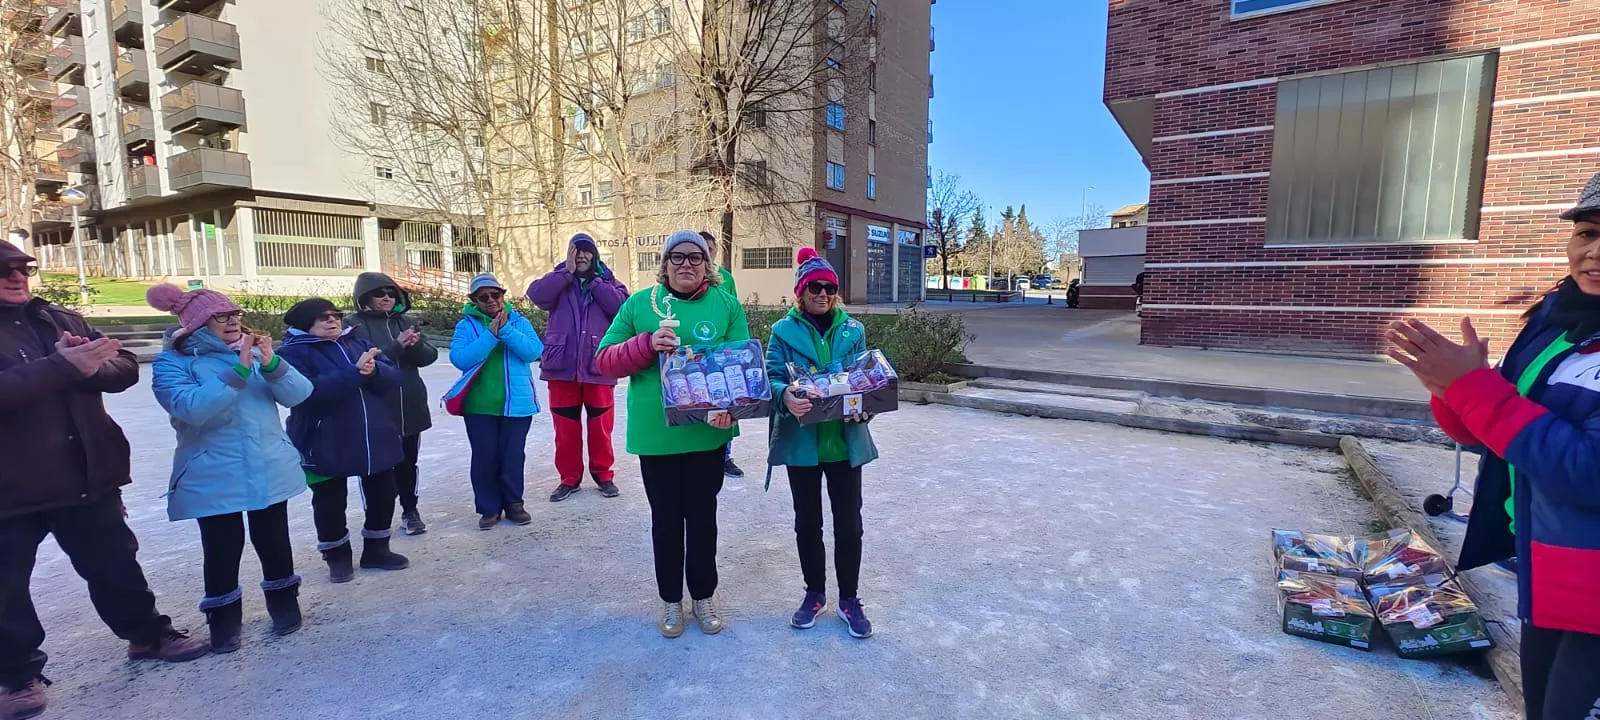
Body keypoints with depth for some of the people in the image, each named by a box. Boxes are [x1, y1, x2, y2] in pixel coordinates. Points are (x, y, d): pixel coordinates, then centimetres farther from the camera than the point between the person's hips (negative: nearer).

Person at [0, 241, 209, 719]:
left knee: (115, 563, 17)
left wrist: (94, 365, -17)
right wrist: (61, 366, -29)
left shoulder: (61, 319, 8)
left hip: (86, 473, 4)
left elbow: (126, 368, 4)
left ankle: (148, 635, 33)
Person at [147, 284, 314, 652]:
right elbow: (192, 408, -24)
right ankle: (224, 620, 22)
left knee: (273, 541, 13)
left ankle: (284, 604, 28)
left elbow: (299, 394, -4)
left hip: (269, 470, 3)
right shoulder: (172, 362, -6)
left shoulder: (253, 351, 6)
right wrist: (239, 371, -30)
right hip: (213, 479, -3)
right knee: (222, 549, 5)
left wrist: (271, 364, -21)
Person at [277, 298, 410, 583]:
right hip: (325, 446, -5)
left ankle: (376, 549, 31)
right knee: (330, 503, 9)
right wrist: (354, 372, -30)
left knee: (383, 495, 13)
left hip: (375, 438, 5)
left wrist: (374, 371, -24)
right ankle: (337, 556, 30)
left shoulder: (356, 342, 8)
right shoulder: (292, 352, -7)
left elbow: (393, 377, -2)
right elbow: (307, 392, -25)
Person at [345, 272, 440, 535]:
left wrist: (416, 345, -17)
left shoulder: (406, 322, 10)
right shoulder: (354, 324, -3)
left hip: (411, 407, 4)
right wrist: (396, 347, -24)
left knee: (407, 462, 13)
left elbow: (430, 356, 3)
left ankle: (410, 512, 25)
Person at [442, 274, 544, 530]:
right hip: (479, 405, 0)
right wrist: (491, 335, -18)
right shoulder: (466, 325, 2)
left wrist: (506, 330, -18)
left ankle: (513, 503, 22)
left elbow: (533, 351, -11)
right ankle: (489, 507, 19)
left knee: (513, 455, 6)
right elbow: (459, 358, -13)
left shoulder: (519, 321, 4)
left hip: (516, 403, 0)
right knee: (484, 456, 5)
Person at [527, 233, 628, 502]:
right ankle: (569, 477, 21)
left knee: (600, 425, 7)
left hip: (598, 366, -1)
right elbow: (537, 295, -10)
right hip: (562, 365, 1)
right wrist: (568, 271, -9)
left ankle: (603, 474, 21)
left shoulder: (607, 281, 8)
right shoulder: (558, 279, 10)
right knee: (565, 426, 8)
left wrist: (593, 279, -7)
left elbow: (620, 304, -12)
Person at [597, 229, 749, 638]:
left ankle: (703, 595, 34)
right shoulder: (638, 304, 2)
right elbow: (604, 361, 1)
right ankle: (671, 599, 34)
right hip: (655, 435, 1)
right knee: (666, 518, 14)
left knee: (702, 516, 13)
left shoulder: (726, 305, 1)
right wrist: (648, 344, -16)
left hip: (708, 433, 0)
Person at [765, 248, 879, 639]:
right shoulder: (784, 331, 0)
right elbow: (772, 377, -7)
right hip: (801, 441, -1)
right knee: (807, 522, 13)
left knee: (849, 523, 6)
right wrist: (786, 397, -29)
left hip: (845, 440, 1)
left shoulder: (852, 330, 5)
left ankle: (849, 599, 25)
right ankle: (814, 593, 33)